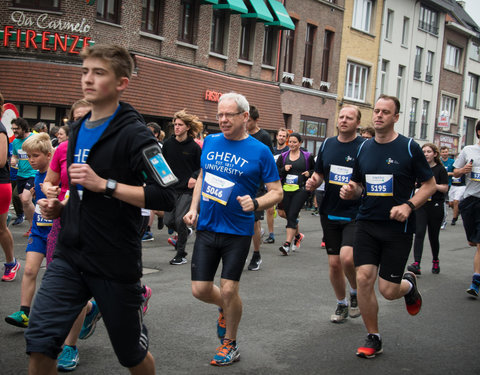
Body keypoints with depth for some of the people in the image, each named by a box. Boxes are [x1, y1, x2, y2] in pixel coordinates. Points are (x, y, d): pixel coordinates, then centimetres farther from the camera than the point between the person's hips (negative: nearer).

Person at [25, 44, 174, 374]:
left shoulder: (133, 134, -13)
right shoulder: (78, 131, 11)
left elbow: (165, 197, -21)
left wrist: (105, 184, -24)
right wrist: (61, 208, 6)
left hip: (116, 263, -6)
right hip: (70, 257, 6)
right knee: (39, 343, -3)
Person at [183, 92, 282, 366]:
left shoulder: (260, 151, -8)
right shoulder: (210, 142, 5)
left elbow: (277, 192, -5)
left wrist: (256, 203, -25)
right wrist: (193, 208, 7)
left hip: (237, 232, -4)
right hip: (206, 228, 4)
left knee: (229, 290, -2)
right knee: (200, 289, 3)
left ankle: (230, 344, 22)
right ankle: (225, 308, 38)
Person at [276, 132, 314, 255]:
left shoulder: (307, 156, 4)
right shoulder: (283, 156, 11)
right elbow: (275, 172, 10)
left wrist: (309, 173, -6)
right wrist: (284, 170, -8)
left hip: (300, 190, -4)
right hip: (285, 190, 4)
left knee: (292, 215, -13)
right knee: (289, 215, 11)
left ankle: (287, 244, -15)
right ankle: (298, 235, 38)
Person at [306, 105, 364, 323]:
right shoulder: (327, 144, 8)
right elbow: (319, 174, 18)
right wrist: (313, 182, -4)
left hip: (355, 214, -4)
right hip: (330, 213, 5)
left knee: (347, 257, -22)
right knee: (334, 263, 8)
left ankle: (355, 293, 8)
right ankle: (341, 304, 30)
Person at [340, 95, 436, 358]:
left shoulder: (409, 148, -5)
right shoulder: (364, 148, 7)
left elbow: (430, 184, -2)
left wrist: (409, 205, -17)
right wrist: (350, 190, -5)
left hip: (398, 228, -3)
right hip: (367, 224, 4)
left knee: (388, 290, -3)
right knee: (363, 278, -7)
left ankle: (409, 284, 36)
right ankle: (373, 339, 11)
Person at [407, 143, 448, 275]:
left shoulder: (440, 169, -2)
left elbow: (445, 188, -6)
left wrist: (433, 185, -19)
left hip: (436, 206, -2)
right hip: (421, 205, 2)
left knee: (433, 236, 9)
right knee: (419, 233, -12)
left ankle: (435, 261, 33)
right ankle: (416, 264, -19)